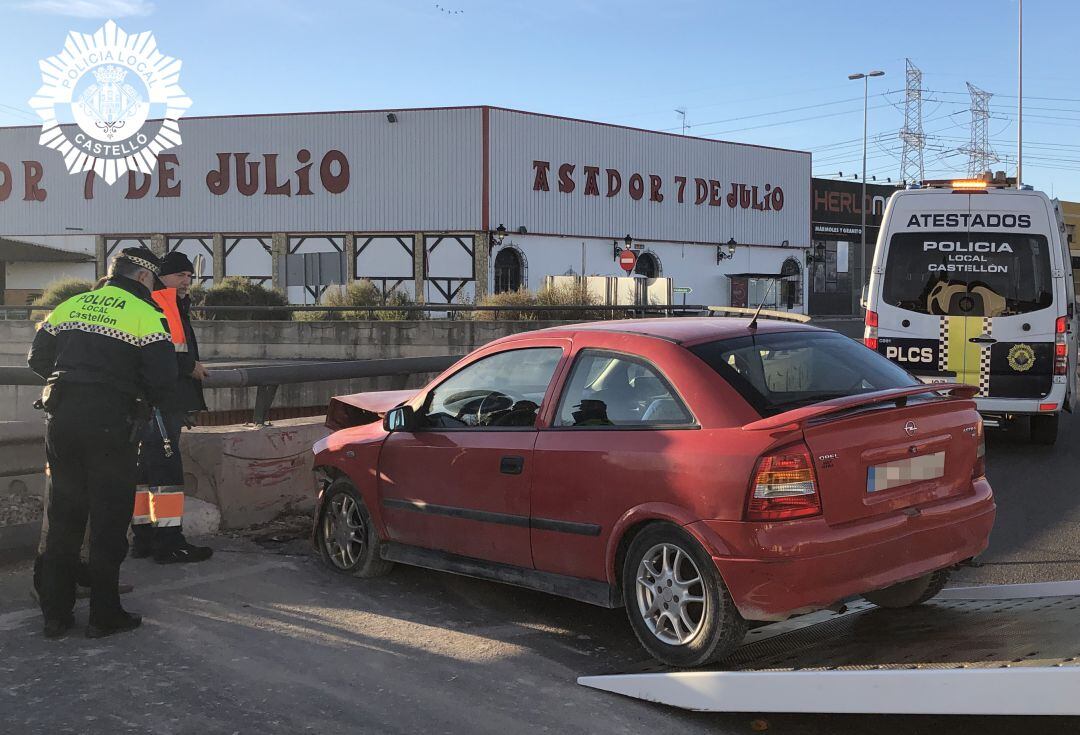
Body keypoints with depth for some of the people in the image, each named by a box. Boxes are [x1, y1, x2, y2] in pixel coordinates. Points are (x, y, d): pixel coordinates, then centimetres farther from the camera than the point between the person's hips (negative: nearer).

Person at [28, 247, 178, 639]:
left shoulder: (70, 306, 11)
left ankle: (55, 614, 19)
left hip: (61, 417, 5)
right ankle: (104, 615, 10)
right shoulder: (144, 314, -6)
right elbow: (163, 378, -13)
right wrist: (142, 397, 8)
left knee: (62, 517, 14)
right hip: (110, 425, -5)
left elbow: (38, 358, 14)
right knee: (109, 520, 5)